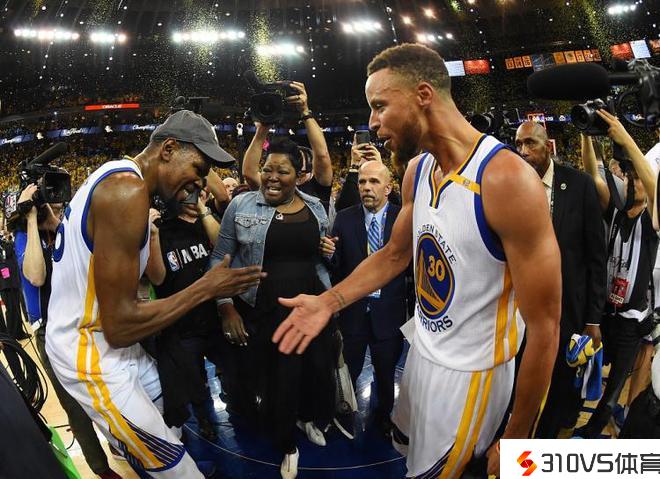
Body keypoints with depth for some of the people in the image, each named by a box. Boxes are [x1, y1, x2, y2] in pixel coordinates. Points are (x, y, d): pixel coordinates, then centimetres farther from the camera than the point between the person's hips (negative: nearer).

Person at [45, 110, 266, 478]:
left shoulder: (117, 177, 6)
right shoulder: (127, 190, -26)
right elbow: (120, 326, -27)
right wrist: (207, 287, -21)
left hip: (105, 339, 10)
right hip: (90, 354, -10)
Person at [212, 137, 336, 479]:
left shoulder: (315, 208, 4)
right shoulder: (241, 205, -4)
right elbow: (220, 258, 0)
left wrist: (329, 296, 3)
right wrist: (226, 308, -5)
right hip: (259, 312, -2)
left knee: (318, 370, 12)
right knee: (272, 381, 8)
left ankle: (309, 417, 47)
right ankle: (287, 446, 37)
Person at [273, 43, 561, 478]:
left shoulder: (507, 178, -28)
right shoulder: (417, 170, -3)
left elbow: (544, 328, -24)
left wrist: (515, 440, -16)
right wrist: (329, 301, -1)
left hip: (470, 371, -7)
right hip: (423, 350, 8)